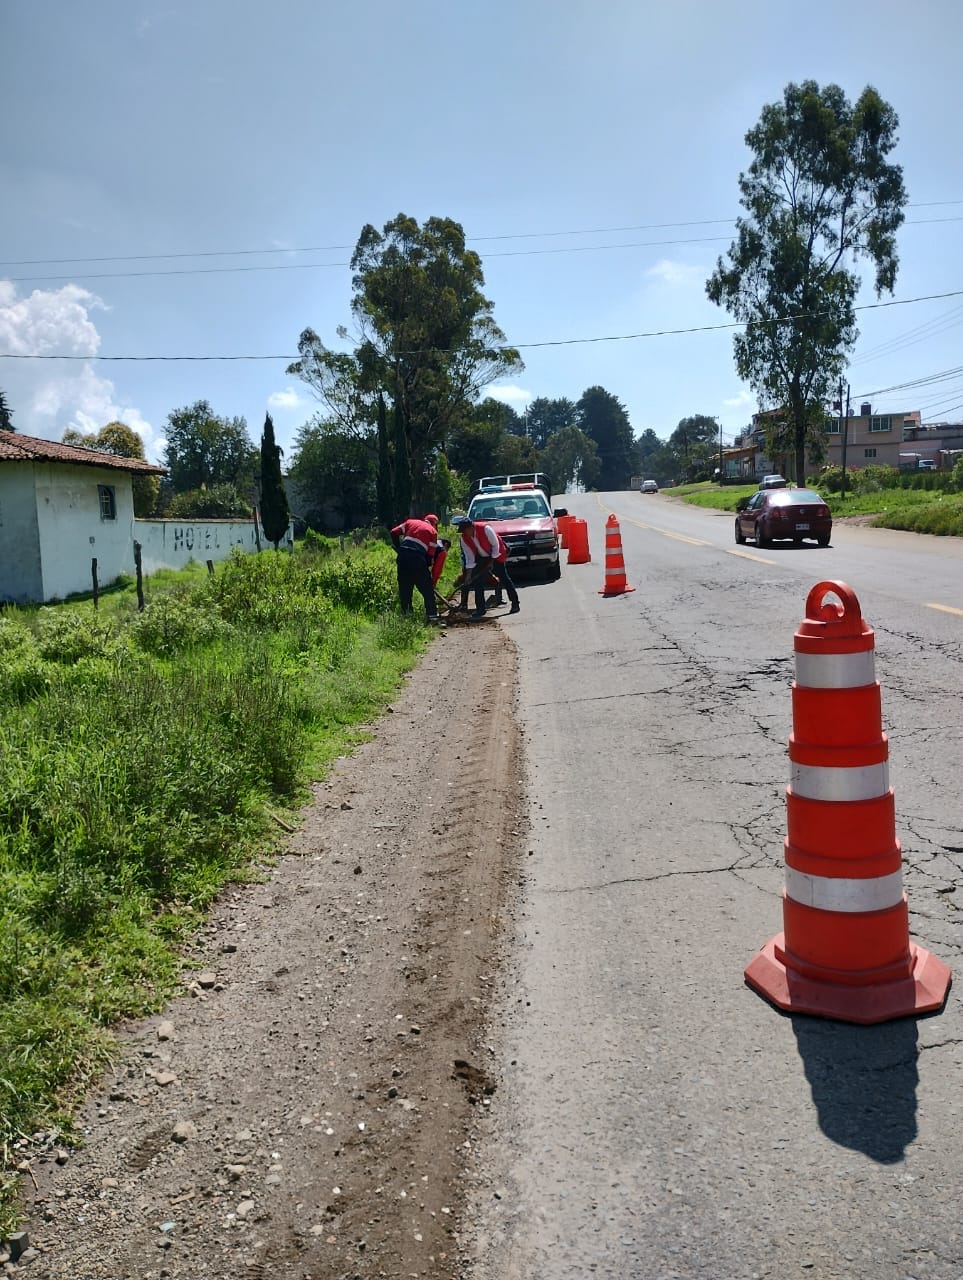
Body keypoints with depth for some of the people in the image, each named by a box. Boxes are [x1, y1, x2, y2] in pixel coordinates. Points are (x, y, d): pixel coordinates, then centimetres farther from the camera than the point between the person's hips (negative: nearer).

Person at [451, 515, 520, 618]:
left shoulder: (485, 528, -30)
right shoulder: (464, 539, -14)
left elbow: (495, 545, -20)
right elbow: (469, 558, -9)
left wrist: (491, 561, -18)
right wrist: (468, 574, -15)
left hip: (496, 555, -5)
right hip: (482, 557, 5)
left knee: (504, 578, -4)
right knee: (478, 580, -2)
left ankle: (515, 604, 4)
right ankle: (480, 609, 3)